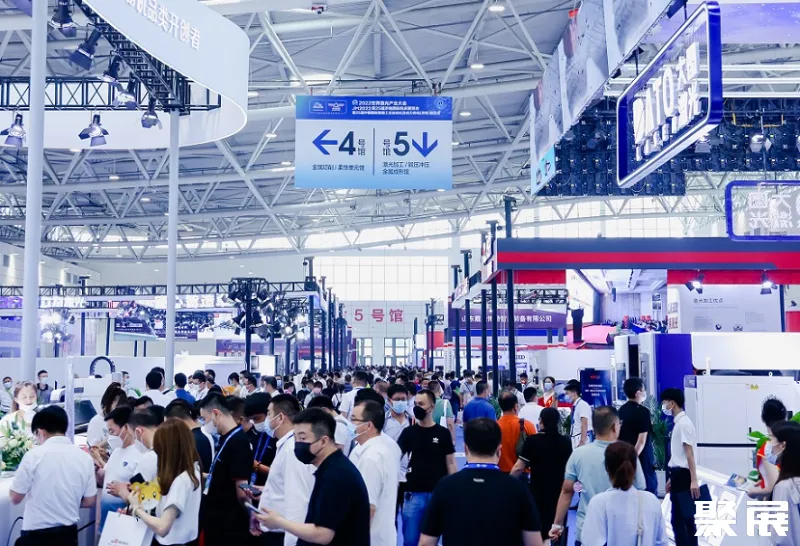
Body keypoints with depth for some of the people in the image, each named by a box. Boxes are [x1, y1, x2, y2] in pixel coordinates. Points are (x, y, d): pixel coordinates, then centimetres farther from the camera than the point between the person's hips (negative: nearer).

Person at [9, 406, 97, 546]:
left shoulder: (34, 455, -13)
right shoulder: (84, 457, -2)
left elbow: (15, 498, -5)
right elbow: (89, 501, 4)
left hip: (37, 534, -3)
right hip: (69, 533, 3)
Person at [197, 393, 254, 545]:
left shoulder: (238, 443, -20)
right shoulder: (224, 439, 9)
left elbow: (242, 491, -21)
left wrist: (250, 513, -7)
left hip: (230, 524, -9)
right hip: (216, 520, 9)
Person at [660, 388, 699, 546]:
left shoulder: (684, 423, -15)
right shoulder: (678, 423, 14)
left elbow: (689, 453, -19)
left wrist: (693, 480, -22)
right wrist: (672, 478, 23)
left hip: (683, 476, -10)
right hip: (678, 475, 10)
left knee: (686, 519, -6)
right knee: (678, 519, 13)